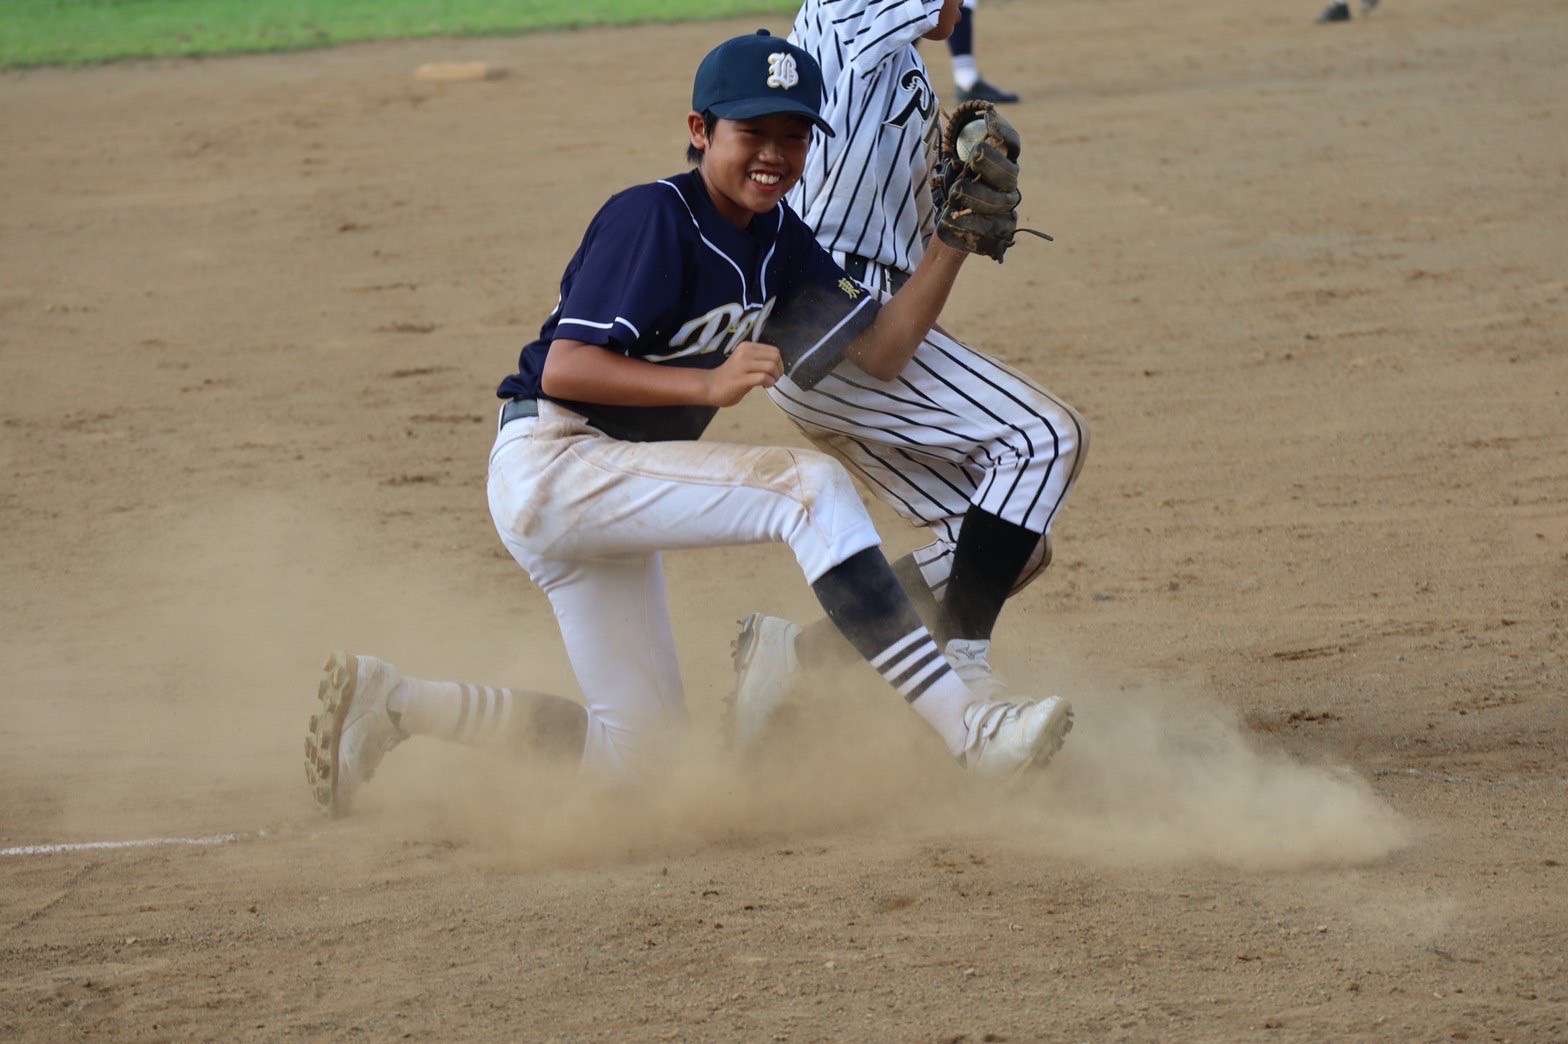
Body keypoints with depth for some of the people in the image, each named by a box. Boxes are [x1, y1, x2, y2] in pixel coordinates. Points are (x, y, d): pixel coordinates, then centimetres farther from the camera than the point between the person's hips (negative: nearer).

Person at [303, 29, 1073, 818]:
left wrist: (952, 243, -6)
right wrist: (707, 384, -33)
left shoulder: (779, 240, 8)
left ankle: (392, 704, 17)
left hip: (611, 487, 10)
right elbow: (563, 369, -23)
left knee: (635, 753, 14)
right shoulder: (653, 219, -16)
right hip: (550, 463, -10)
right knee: (810, 486, -25)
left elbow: (880, 350, 5)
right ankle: (968, 733, -32)